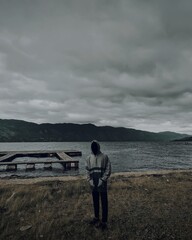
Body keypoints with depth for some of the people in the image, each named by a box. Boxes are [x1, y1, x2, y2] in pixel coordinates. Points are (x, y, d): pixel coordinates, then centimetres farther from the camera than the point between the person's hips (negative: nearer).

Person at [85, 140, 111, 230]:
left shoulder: (104, 157, -5)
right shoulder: (89, 158, 6)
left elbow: (108, 170, -7)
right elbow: (87, 171, 7)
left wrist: (102, 180, -14)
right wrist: (90, 180, -6)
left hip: (102, 183, -4)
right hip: (93, 184, 4)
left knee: (104, 202, 4)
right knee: (95, 202, 17)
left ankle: (104, 221, 14)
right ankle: (96, 217, 34)